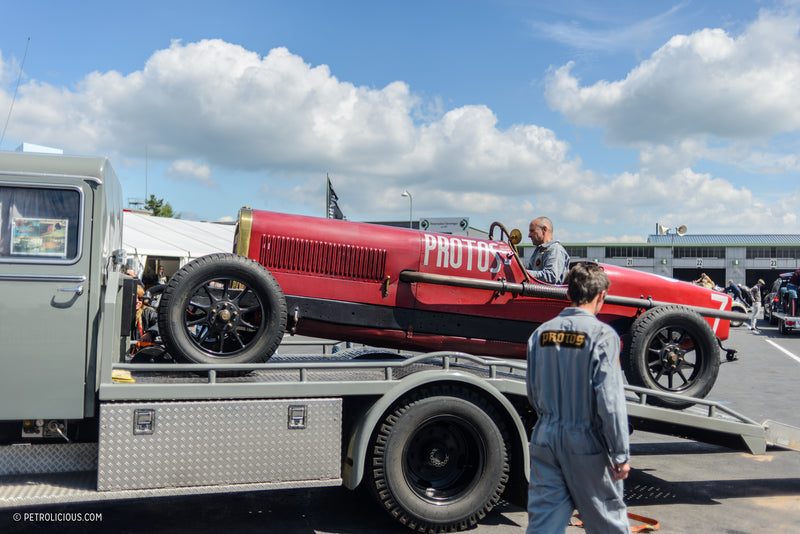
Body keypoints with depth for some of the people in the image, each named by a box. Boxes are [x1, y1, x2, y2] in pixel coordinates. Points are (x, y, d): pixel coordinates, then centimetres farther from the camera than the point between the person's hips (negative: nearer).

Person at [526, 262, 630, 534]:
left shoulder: (541, 332, 2)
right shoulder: (602, 335, -14)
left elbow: (533, 393, 9)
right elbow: (610, 400, -17)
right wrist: (621, 455, -10)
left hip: (545, 438, 4)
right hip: (585, 443, -4)